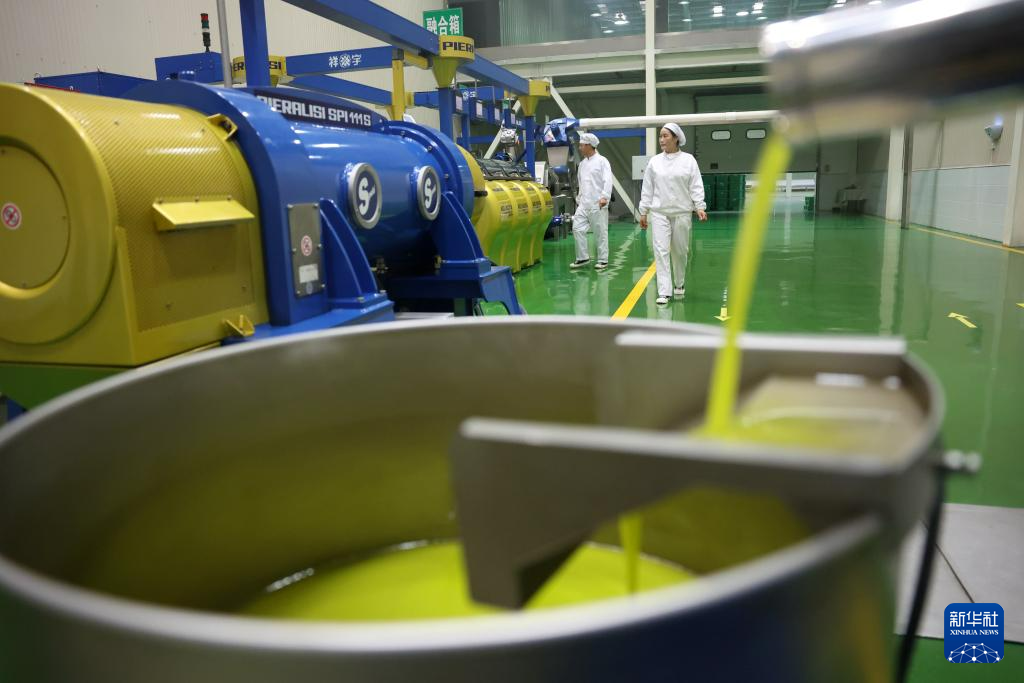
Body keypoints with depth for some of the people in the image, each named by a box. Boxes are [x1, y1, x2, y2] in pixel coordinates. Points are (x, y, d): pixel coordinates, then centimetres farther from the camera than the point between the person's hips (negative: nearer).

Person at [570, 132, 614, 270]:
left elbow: (608, 181, -15)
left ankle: (603, 260, 10)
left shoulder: (602, 161, -6)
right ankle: (583, 257, 11)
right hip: (583, 204, 7)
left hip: (598, 204, -6)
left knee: (600, 233, 0)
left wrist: (605, 197, -26)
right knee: (577, 228, 0)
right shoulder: (582, 163, 15)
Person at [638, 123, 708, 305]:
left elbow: (696, 186, -1)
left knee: (680, 251, 9)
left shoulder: (688, 160, 2)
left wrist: (700, 207, -11)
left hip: (682, 213, 0)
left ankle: (679, 284, 31)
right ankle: (664, 292, -8)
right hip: (659, 213, 0)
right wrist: (643, 212, 5)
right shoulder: (654, 161, 5)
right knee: (661, 251, -8)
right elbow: (647, 188, 7)